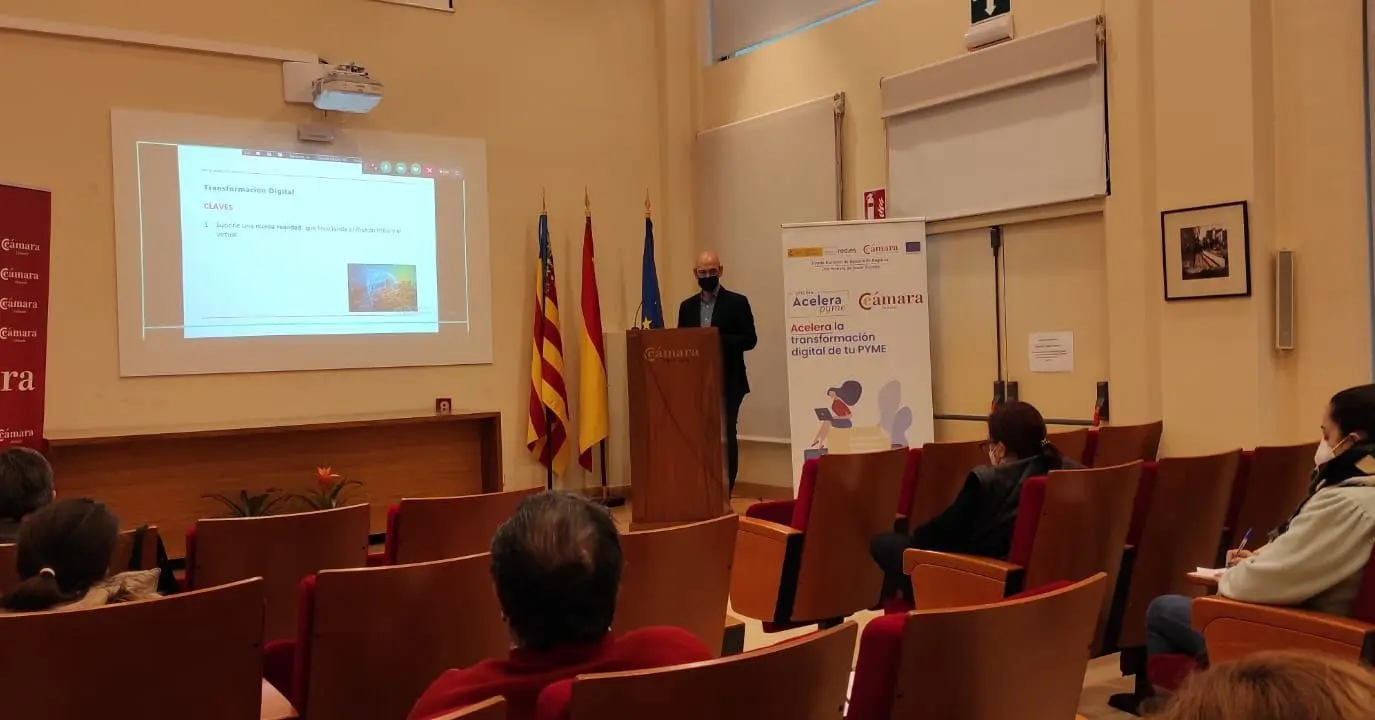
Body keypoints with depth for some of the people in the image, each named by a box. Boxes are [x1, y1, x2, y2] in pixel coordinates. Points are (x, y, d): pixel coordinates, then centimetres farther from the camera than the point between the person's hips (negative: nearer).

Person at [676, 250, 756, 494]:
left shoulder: (737, 302, 0)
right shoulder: (687, 306, 13)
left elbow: (749, 339, -7)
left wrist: (719, 341, -19)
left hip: (728, 383, -4)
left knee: (725, 437, -5)